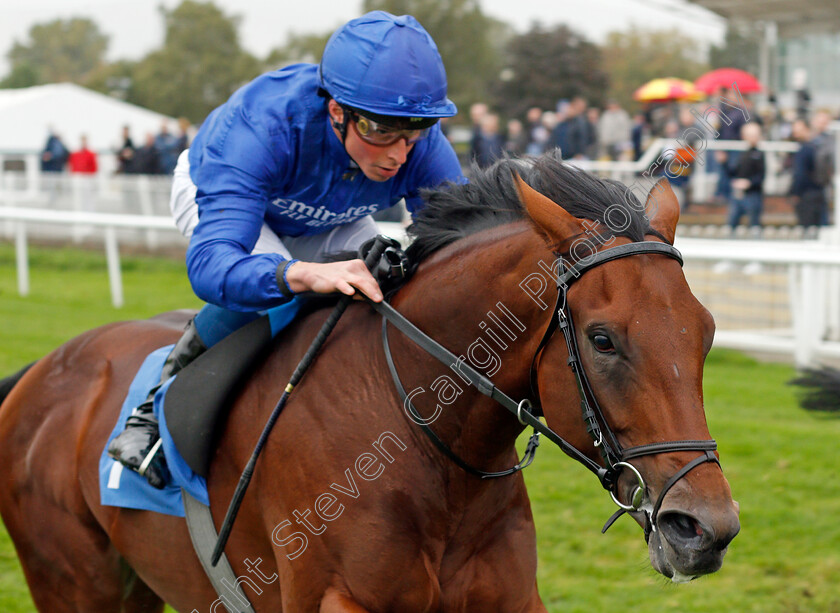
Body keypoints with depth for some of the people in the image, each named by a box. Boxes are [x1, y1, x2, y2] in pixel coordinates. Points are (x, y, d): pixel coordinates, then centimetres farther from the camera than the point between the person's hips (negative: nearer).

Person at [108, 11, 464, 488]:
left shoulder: (424, 145, -35)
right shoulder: (261, 125, -48)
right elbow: (209, 263, -58)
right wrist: (304, 274, -78)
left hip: (330, 221, 5)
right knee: (268, 282, -36)